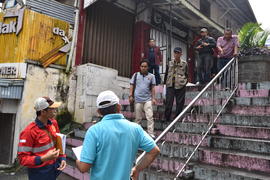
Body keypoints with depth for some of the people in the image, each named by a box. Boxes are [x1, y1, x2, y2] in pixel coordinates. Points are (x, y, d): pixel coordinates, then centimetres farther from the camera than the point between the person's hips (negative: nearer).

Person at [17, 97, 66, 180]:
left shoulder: (53, 123, -3)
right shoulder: (30, 131, -22)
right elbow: (23, 158, -18)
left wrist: (62, 158, 0)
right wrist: (44, 158, -29)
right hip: (40, 172, -6)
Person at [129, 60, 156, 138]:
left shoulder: (151, 76, 7)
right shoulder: (136, 75, 7)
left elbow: (152, 88, 8)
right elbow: (132, 86, 7)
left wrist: (153, 98, 1)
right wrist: (130, 96, -2)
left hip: (148, 99, 0)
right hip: (137, 99, 1)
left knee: (150, 117, -8)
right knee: (138, 118, 9)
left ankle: (151, 133, -3)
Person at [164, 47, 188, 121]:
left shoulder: (184, 64, 4)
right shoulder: (170, 63, 8)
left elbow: (186, 74, 9)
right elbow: (166, 74, 13)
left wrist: (185, 82, -1)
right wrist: (165, 83, 8)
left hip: (180, 86, -1)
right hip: (170, 85, 1)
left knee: (180, 103, 4)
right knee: (168, 102, -2)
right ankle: (167, 118, 9)